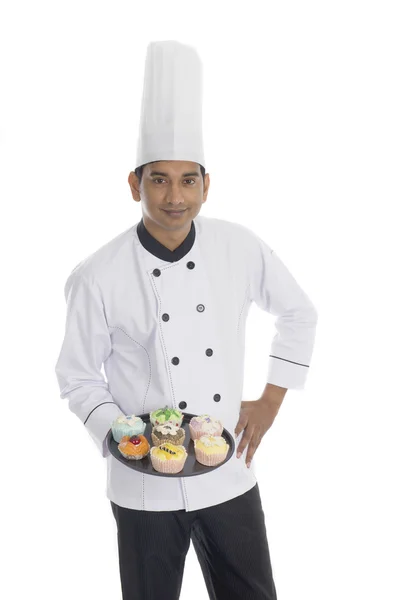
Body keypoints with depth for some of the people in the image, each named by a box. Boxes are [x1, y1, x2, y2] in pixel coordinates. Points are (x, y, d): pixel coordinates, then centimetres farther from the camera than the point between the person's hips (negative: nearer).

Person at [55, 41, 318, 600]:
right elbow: (78, 376, -3)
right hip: (144, 484, -2)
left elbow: (300, 314, 7)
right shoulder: (98, 277, -15)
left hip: (230, 476, 2)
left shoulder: (240, 249, -8)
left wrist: (270, 401, 3)